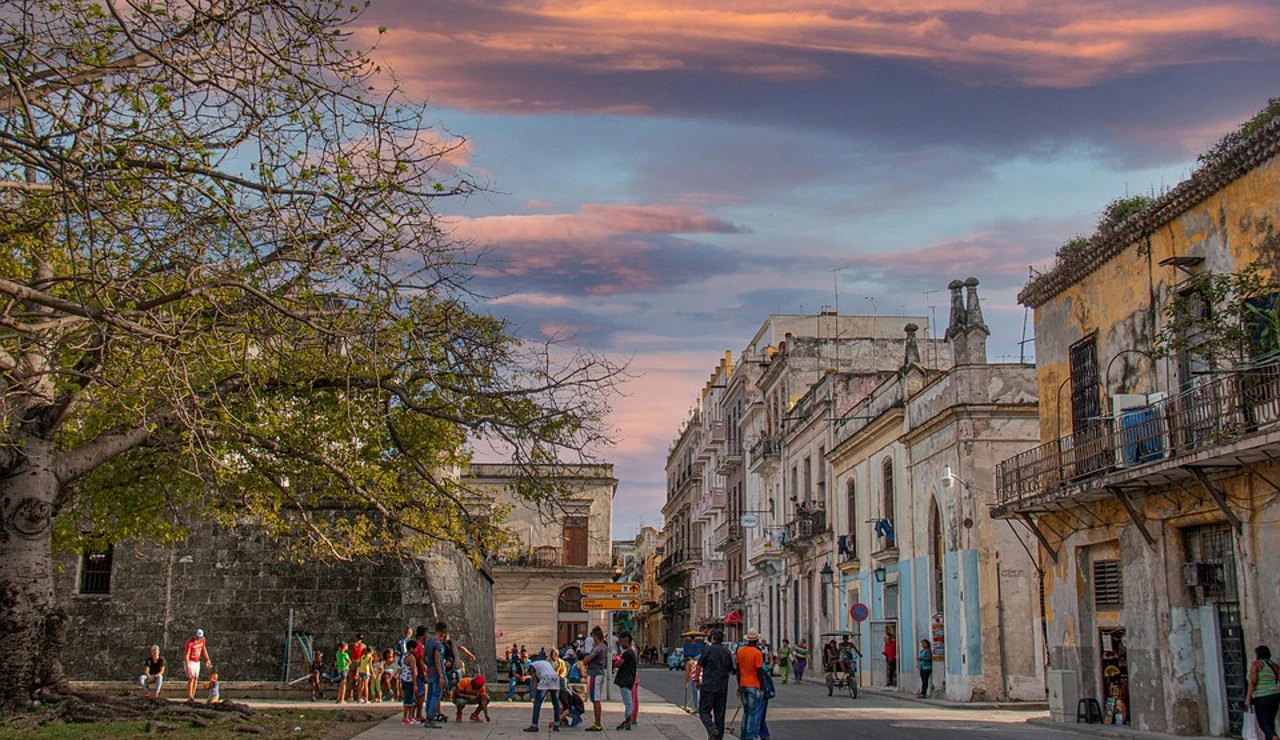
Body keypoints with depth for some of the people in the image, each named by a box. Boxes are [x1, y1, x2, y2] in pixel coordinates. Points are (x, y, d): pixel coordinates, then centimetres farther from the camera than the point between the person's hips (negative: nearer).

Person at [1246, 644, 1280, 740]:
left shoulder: (1255, 664, -5)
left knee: (1263, 722, -4)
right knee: (1270, 721, 15)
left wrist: (1248, 698, -11)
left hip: (1262, 697, -6)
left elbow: (1252, 682, -13)